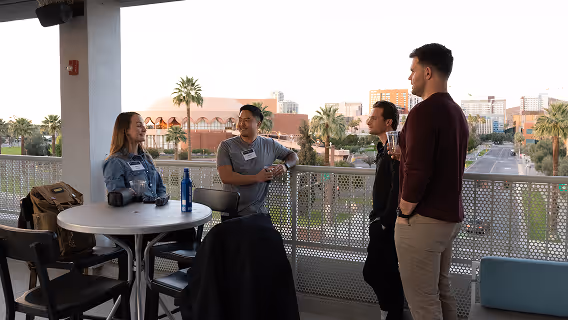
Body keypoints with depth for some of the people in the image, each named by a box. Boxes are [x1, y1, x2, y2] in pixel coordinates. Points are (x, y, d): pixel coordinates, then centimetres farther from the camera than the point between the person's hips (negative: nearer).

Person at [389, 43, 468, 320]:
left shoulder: (423, 111, -18)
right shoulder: (456, 112, 12)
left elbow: (417, 172, -25)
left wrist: (405, 212, -11)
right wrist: (405, 155, 13)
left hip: (424, 220, -9)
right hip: (450, 216, 9)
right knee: (441, 292, 19)